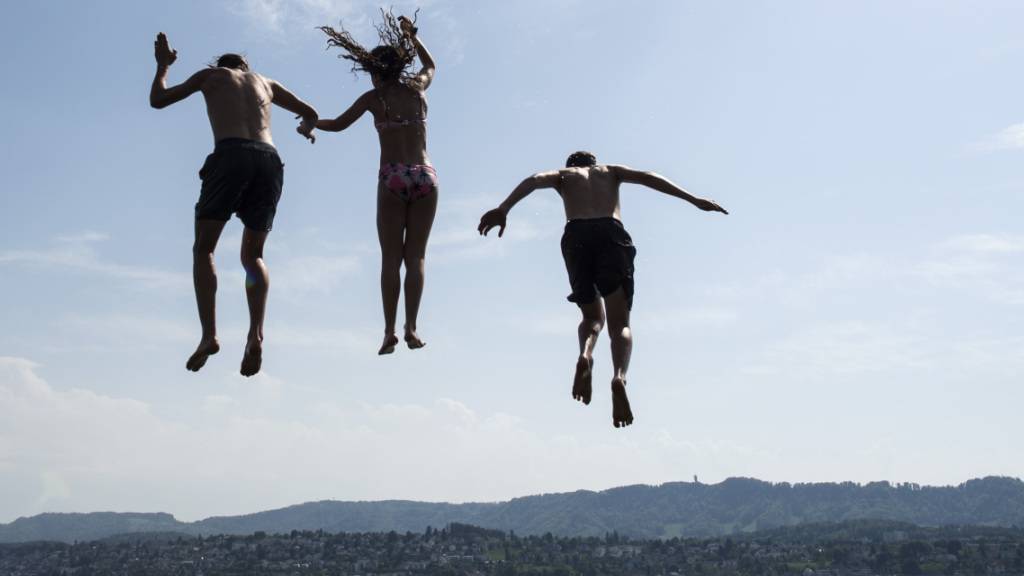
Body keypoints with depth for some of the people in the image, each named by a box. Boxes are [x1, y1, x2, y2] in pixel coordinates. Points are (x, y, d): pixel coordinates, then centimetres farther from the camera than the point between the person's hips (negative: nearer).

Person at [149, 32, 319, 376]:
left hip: (231, 156, -3)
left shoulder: (211, 75, 25)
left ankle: (209, 335, -13)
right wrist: (306, 128, 66)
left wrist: (162, 65, 47)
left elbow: (158, 100, 29)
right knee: (252, 256, 12)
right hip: (269, 159, 3)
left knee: (203, 249, 6)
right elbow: (310, 113, 42)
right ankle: (256, 333, -12)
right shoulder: (265, 82, 33)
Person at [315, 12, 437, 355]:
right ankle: (411, 327, -12)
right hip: (425, 176, 2)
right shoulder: (418, 88, 11)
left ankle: (390, 332, -9)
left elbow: (338, 124, 17)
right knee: (416, 256, 1)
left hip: (393, 179, -2)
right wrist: (411, 35, 43)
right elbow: (430, 66, 35)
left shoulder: (374, 97, 4)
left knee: (391, 259, -1)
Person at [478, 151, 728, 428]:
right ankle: (619, 376, -32)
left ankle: (585, 356, -16)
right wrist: (694, 200, 11)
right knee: (620, 324, -2)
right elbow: (648, 177, 16)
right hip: (612, 234, 0)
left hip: (576, 236, 1)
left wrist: (503, 209, -6)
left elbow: (534, 180, 9)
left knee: (593, 317, 18)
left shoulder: (564, 175, 30)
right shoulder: (610, 171, 33)